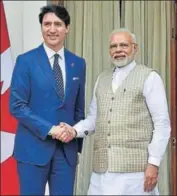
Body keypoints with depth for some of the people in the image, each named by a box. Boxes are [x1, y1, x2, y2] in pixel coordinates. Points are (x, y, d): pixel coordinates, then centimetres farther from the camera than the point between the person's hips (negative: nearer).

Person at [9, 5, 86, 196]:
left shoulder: (78, 63, 8)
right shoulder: (26, 60, -4)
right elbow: (16, 106, -9)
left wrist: (77, 142, 8)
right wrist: (49, 129, -15)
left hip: (67, 148, 4)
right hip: (33, 147, -3)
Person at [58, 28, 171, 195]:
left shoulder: (149, 77, 0)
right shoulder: (102, 79, 16)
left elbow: (162, 124, -4)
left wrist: (154, 163, -10)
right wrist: (74, 130, -2)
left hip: (134, 167, -4)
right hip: (102, 167, 4)